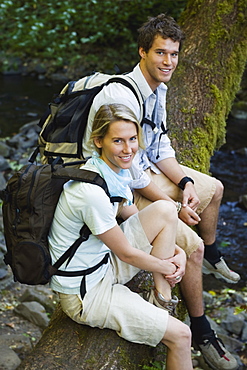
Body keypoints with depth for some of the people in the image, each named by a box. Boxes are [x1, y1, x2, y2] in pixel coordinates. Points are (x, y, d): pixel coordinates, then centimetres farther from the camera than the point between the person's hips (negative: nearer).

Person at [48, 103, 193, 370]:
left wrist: (178, 252, 1)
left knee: (165, 210, -3)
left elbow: (136, 220, 13)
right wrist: (168, 267, -3)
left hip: (103, 263, 9)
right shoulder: (92, 193, -30)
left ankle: (162, 300, 5)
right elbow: (127, 253, -19)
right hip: (85, 293, -9)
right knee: (181, 335, -9)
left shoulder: (118, 170, -2)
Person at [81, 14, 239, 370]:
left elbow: (161, 147, 8)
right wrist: (176, 206, -20)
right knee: (190, 244, -18)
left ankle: (212, 257, 44)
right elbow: (129, 171, -27)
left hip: (146, 171, 10)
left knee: (213, 188, 19)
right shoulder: (122, 96, -30)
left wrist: (185, 182, -9)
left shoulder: (158, 88, -1)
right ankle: (201, 331, 0)